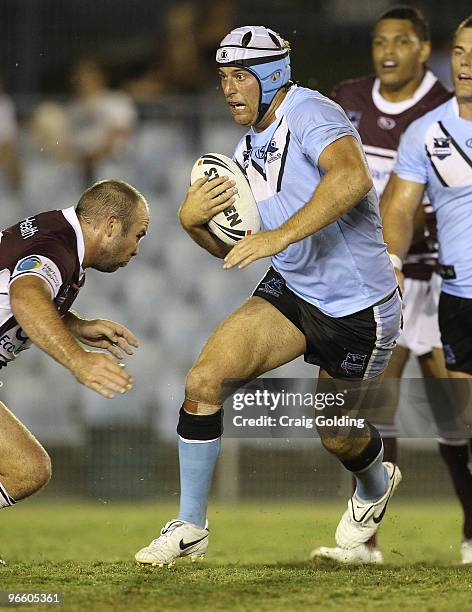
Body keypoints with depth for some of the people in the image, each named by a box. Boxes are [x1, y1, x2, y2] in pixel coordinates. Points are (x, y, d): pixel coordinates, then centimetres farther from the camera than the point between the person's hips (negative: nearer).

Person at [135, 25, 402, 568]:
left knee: (336, 435, 10)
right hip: (289, 290, 7)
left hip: (358, 307, -7)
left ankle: (375, 486, 48)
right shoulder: (249, 148, 7)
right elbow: (230, 248, 14)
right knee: (204, 379, -14)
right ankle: (189, 527, -3)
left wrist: (278, 236, -43)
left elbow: (353, 176, -40)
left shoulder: (311, 114, -19)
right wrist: (191, 218, -7)